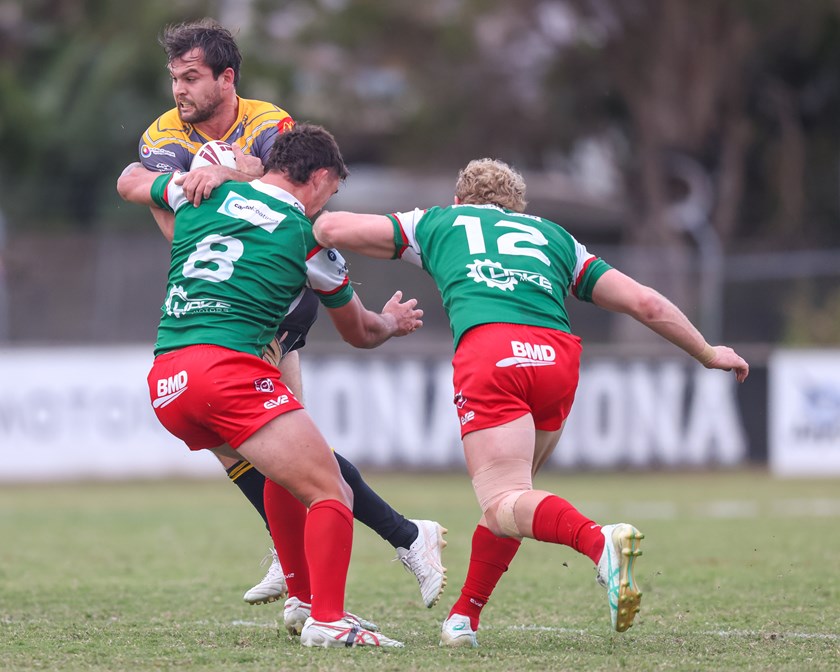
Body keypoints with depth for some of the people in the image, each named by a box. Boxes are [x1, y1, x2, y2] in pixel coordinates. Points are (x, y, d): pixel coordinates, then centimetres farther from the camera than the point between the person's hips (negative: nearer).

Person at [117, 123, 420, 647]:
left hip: (165, 382, 7)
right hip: (228, 368, -7)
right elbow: (360, 334, 25)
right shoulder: (310, 238, 8)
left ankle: (304, 601, 27)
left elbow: (129, 182, 40)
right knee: (330, 495, -7)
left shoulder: (208, 194, 17)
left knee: (285, 473, 27)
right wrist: (393, 321, 47)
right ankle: (327, 619, -21)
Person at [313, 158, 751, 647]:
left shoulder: (438, 223, 29)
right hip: (557, 357, 3)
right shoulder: (555, 237, 33)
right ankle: (465, 616, 19)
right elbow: (646, 303, 26)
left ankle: (599, 541, -41)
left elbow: (332, 229, 27)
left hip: (489, 353, -3)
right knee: (510, 490, 23)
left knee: (504, 502, -12)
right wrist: (708, 353, 38)